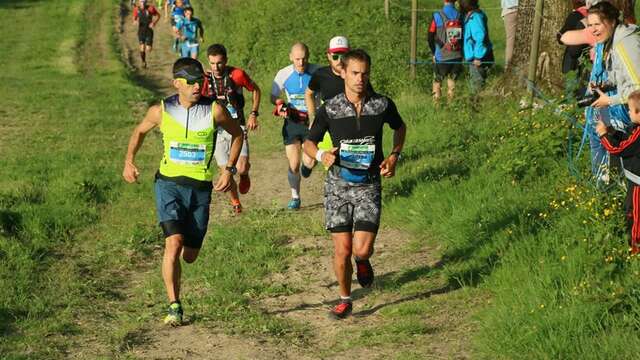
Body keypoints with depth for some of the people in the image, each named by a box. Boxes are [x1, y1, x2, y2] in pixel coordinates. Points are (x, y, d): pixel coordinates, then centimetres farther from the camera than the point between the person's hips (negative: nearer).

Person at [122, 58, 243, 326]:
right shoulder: (161, 111, -4)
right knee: (174, 243, -21)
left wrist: (229, 169, 3)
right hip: (169, 183, -1)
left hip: (200, 187, 1)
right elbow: (139, 132, 16)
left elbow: (237, 134, 11)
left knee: (190, 255, 8)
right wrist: (129, 161, 1)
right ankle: (174, 307, -13)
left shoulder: (214, 111, -6)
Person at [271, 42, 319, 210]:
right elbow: (273, 96, 8)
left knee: (309, 163, -13)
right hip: (292, 122, 1)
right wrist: (280, 104, -14)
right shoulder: (283, 74, -7)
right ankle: (295, 197, 22)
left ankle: (306, 163, 25)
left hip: (311, 122, -1)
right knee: (293, 165, -1)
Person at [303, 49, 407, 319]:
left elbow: (400, 128, 17)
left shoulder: (382, 105, -4)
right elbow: (309, 143, 4)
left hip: (369, 185, 0)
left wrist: (394, 156, 2)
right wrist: (321, 155, -18)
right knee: (342, 249, -2)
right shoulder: (329, 109, -7)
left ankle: (363, 261, 26)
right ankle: (345, 300, 19)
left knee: (361, 248, -11)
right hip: (338, 185, 0)